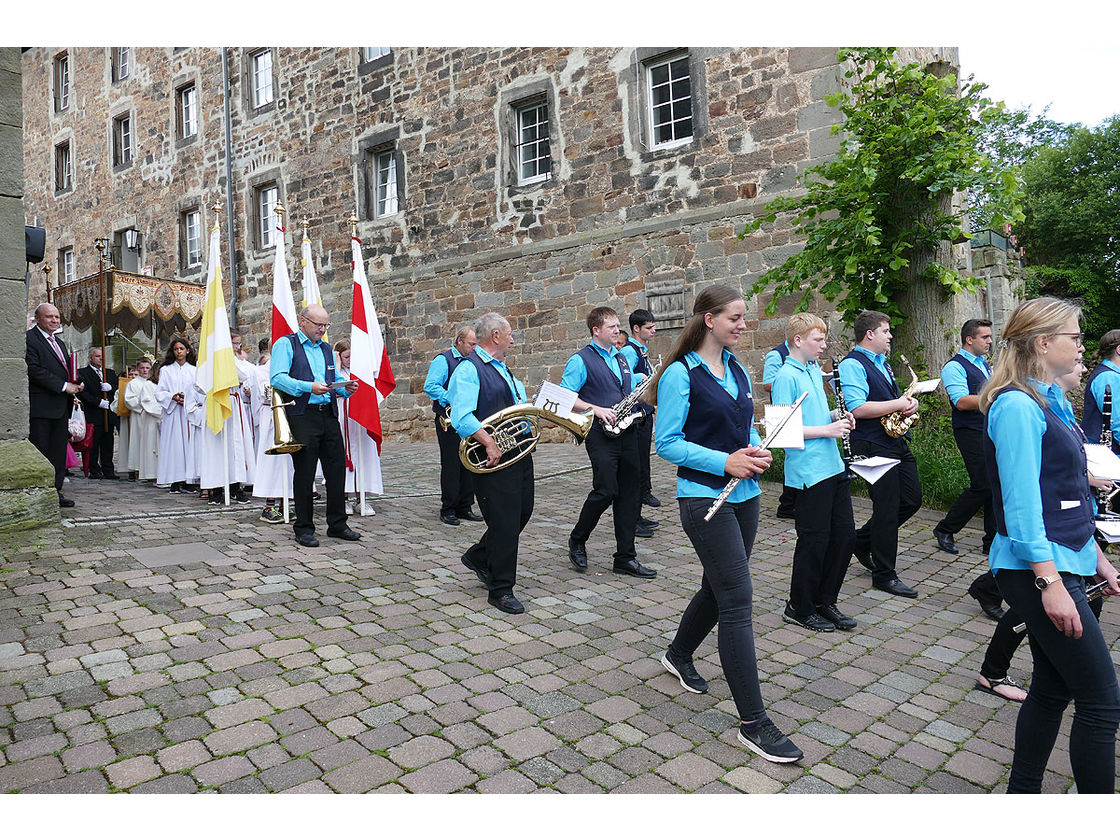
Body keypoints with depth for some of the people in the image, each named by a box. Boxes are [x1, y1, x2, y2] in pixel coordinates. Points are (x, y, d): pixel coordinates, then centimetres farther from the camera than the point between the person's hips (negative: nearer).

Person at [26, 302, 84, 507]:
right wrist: (64, 386, -16)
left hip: (61, 407, 8)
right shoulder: (29, 338, -7)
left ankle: (55, 492, 18)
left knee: (59, 452, 11)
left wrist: (76, 384, 4)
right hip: (41, 407, -8)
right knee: (39, 452, -3)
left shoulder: (59, 343, 21)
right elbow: (34, 370, -16)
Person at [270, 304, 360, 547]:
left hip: (329, 415, 6)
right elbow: (277, 378, -11)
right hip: (302, 416, -6)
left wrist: (347, 387, 0)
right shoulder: (286, 344, 1)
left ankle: (337, 524, 17)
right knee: (304, 473, 0)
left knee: (337, 469, 6)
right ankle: (303, 529, 11)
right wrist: (309, 387, -22)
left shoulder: (326, 349, 21)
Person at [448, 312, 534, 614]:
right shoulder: (469, 369, -12)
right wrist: (490, 443, -26)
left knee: (521, 513, 17)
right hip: (494, 459, -9)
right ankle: (500, 590, 13)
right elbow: (461, 417, -23)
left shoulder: (504, 370, 19)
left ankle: (478, 557, 37)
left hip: (520, 453, 9)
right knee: (504, 522, -3)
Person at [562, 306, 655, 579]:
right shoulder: (581, 360, -4)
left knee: (630, 493, 5)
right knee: (605, 491, -11)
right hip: (601, 434, -7)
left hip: (627, 432, 7)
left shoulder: (621, 358, 18)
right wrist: (596, 409, -19)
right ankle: (577, 541, 14)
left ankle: (626, 557, 12)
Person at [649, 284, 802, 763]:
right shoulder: (679, 374, -12)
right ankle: (753, 723, 2)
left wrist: (756, 451, -1)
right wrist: (725, 461, -21)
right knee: (737, 601, -8)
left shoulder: (737, 371, 11)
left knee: (718, 587, 19)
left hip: (743, 495, 8)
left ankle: (679, 655, 45)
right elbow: (667, 443, -13)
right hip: (704, 498, -8)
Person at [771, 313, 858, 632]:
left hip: (832, 466, 9)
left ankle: (825, 602, 27)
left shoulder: (815, 372, 14)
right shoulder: (786, 376, -13)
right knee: (814, 540, 1)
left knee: (845, 534, 12)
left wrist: (837, 417, 5)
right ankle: (799, 609, 18)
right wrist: (826, 430, -18)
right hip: (809, 471, -9)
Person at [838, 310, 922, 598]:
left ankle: (863, 540, 29)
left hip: (896, 442, 10)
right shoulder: (852, 364, -14)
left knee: (912, 498, 12)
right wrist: (898, 404, -17)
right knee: (887, 507, -3)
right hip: (873, 446, -9)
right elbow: (858, 409, -25)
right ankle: (884, 575, 11)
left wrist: (908, 402, 4)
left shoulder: (882, 363, 17)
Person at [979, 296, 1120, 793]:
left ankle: (1023, 793, 29)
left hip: (1065, 562, 10)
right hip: (1037, 569, -10)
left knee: (1052, 689, 16)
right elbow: (1021, 504, -21)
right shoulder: (1017, 406, -16)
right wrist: (1050, 583, -22)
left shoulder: (1047, 400, 14)